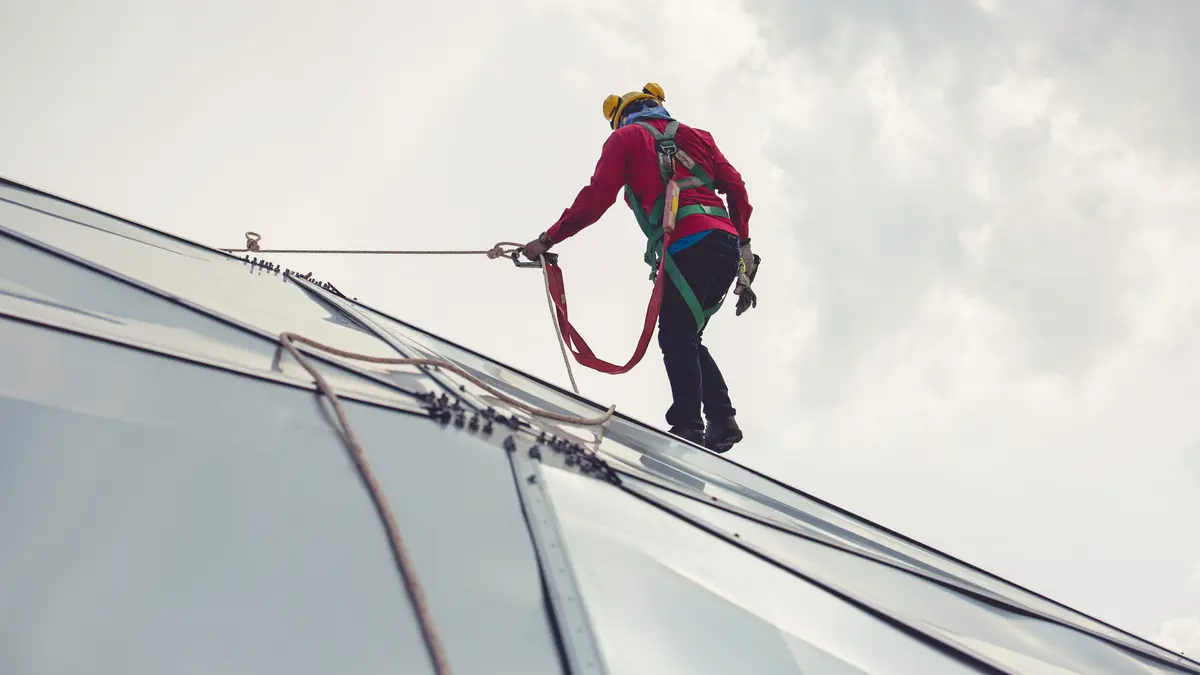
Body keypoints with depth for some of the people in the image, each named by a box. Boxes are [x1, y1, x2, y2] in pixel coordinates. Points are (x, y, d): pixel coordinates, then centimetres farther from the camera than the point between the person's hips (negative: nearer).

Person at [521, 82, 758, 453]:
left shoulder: (626, 136, 16)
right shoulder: (696, 136, 30)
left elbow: (596, 198, 5)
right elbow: (736, 186, 18)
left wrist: (548, 239, 10)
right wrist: (743, 246, 20)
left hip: (686, 245, -6)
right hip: (726, 242, 6)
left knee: (676, 337, -6)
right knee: (687, 336, 14)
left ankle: (688, 425, -18)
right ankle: (721, 418, 4)